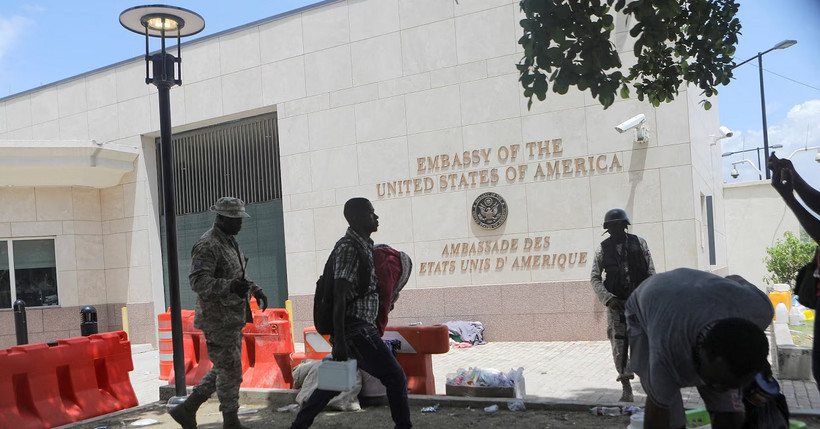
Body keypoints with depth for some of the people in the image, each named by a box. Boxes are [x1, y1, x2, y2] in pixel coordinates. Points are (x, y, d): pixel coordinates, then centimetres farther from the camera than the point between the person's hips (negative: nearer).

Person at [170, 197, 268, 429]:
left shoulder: (230, 241, 14)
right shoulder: (207, 245, -16)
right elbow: (198, 282, -24)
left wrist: (255, 289, 11)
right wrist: (230, 286, -36)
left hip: (233, 318, 10)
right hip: (218, 319, -10)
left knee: (225, 369, 16)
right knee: (230, 370, -1)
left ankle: (186, 409, 25)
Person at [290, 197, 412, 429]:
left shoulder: (363, 246, 14)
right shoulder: (349, 248, -16)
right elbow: (339, 296, -22)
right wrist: (339, 341, -26)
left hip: (361, 328, 10)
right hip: (355, 330, -10)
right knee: (395, 377, -4)